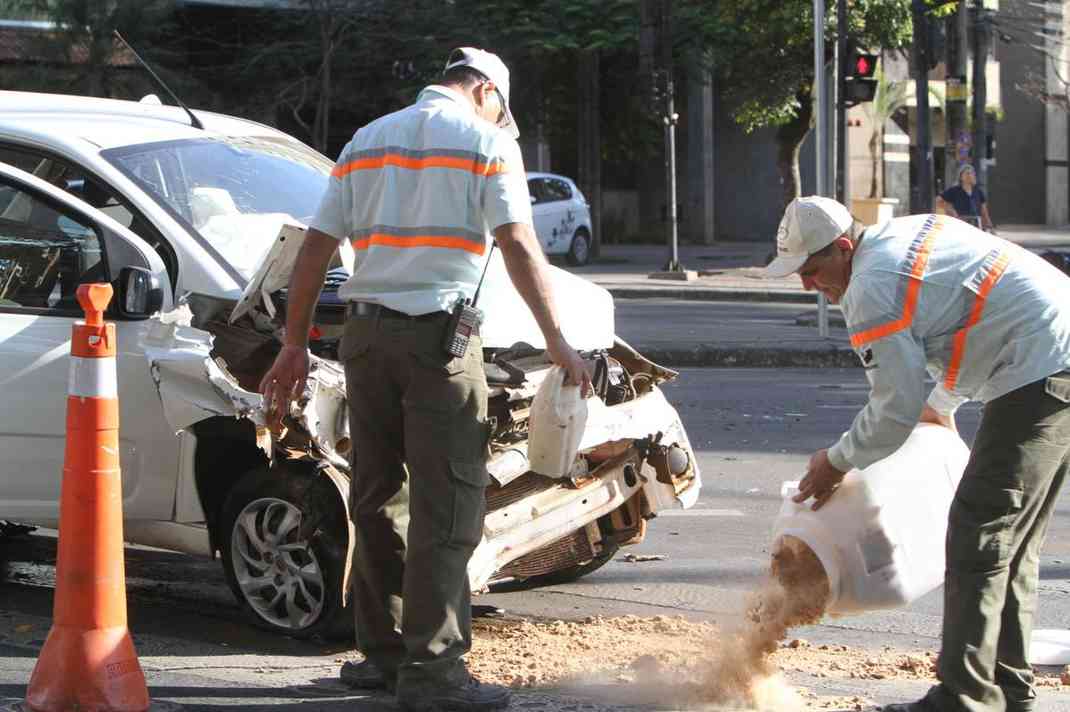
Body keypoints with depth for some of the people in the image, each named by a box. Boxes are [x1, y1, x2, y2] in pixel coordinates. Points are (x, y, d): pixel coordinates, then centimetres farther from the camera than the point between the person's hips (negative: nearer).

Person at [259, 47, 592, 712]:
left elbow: (316, 247, 14)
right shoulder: (486, 140, 2)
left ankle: (383, 651, 18)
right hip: (440, 334, -6)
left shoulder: (367, 140, 18)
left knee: (378, 497, 13)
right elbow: (519, 245, -9)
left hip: (366, 331, 6)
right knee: (446, 505, -4)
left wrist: (296, 345, 16)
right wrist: (557, 340, -9)